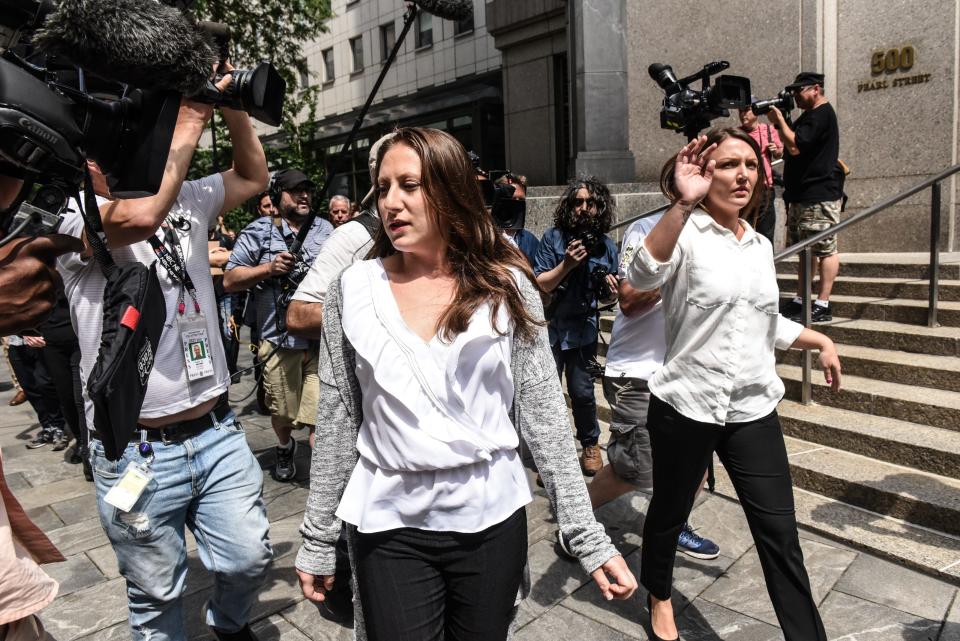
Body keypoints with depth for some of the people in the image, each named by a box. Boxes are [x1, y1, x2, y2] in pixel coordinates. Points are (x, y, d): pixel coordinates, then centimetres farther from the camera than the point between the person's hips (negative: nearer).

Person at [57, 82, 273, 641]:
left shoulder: (186, 198, 9)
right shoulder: (73, 215, -9)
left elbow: (254, 176, 17)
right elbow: (141, 216, -29)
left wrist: (230, 105, 2)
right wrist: (190, 120, -17)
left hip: (218, 432, 4)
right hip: (138, 454, -4)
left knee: (250, 560, 11)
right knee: (158, 596, 13)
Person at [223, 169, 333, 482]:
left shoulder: (325, 229, 15)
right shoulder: (259, 231, 4)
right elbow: (229, 280, 1)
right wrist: (270, 268, -11)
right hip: (279, 337, -1)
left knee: (322, 414, -7)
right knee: (282, 412, 14)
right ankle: (285, 448, 46)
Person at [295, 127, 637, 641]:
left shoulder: (506, 287, -5)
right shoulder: (352, 291, -3)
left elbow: (543, 415, -3)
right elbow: (336, 424, 1)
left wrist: (588, 536, -4)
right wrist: (317, 540, 5)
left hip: (491, 517, 1)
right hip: (388, 524, 0)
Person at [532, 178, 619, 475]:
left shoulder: (606, 246, 2)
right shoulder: (553, 237, -7)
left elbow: (607, 298, 10)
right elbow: (540, 285, -10)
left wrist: (611, 291, -13)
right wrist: (567, 264, -22)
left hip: (583, 330, 2)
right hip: (550, 328, -1)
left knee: (583, 392, 6)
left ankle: (590, 445, 29)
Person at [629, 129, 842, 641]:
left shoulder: (760, 246, 10)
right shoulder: (686, 234, -10)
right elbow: (643, 277, -34)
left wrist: (821, 341, 17)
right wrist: (682, 204, -41)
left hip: (754, 410, 5)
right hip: (685, 406, -4)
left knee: (780, 534, 4)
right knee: (670, 512, 16)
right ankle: (658, 598, 42)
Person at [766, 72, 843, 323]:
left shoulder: (821, 114, -11)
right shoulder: (810, 115, 22)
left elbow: (795, 146, -19)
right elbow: (793, 145, 24)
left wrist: (779, 120, -11)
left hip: (820, 197, -11)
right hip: (802, 195, 11)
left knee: (825, 250, -7)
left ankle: (822, 306, -6)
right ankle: (800, 301, 16)